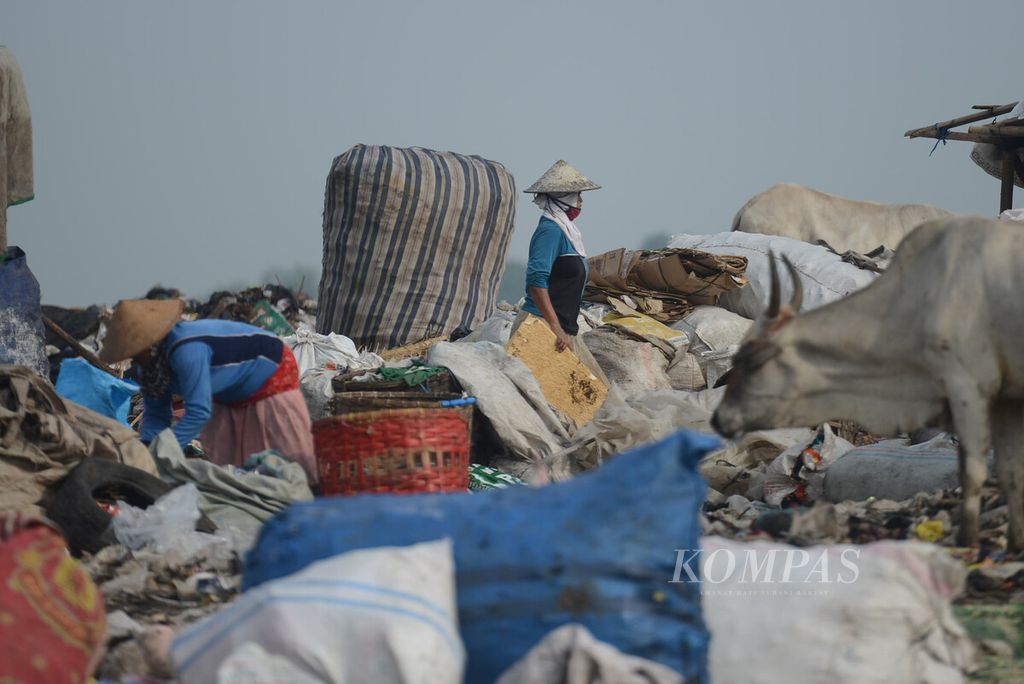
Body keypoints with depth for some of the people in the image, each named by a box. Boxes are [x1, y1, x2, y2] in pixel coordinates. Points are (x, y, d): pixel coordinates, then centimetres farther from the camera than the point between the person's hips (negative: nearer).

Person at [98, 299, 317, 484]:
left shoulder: (186, 350, -39)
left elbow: (199, 412, -42)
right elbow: (156, 413, -6)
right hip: (232, 397, 9)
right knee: (225, 462, 6)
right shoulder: (147, 364, -11)